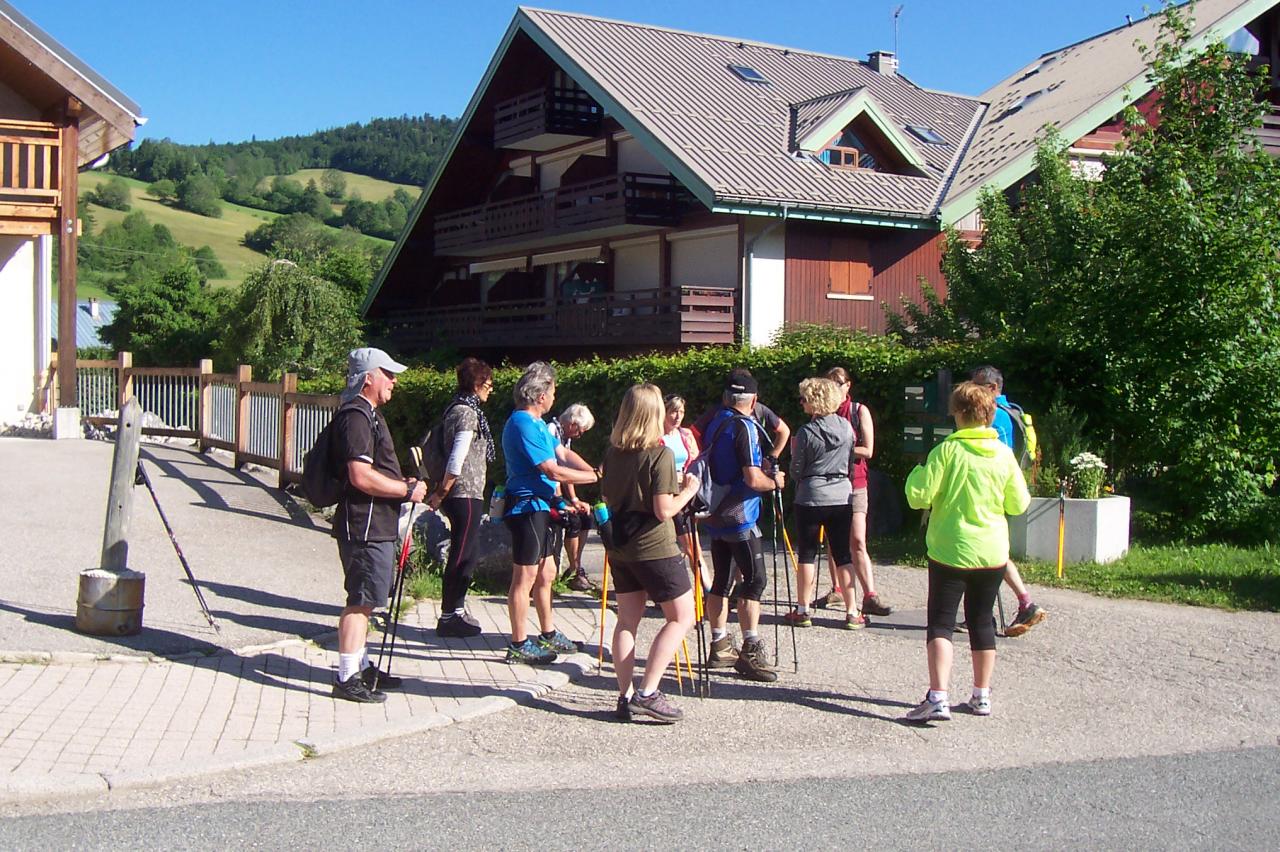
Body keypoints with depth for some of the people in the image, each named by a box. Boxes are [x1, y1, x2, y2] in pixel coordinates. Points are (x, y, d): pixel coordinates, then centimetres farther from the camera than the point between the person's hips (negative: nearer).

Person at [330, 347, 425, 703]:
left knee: (364, 600, 18)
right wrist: (407, 490, -15)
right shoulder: (356, 416, -17)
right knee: (360, 600, -6)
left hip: (376, 524, 11)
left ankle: (362, 667, 29)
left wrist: (404, 484, 14)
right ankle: (348, 678, -1)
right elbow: (362, 477, -25)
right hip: (365, 525, -11)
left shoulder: (368, 413, 18)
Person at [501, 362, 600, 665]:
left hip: (538, 507, 11)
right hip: (526, 506, -11)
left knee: (545, 573, 18)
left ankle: (549, 635, 29)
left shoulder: (536, 422, 14)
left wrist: (596, 472, -2)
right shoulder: (523, 424, -19)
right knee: (525, 577, -4)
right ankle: (518, 645, 3)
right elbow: (554, 471, -21)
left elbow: (563, 455, 13)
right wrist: (596, 477, -12)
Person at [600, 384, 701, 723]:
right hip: (654, 548, -7)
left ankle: (626, 697, 11)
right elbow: (663, 510, -18)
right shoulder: (660, 454, -15)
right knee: (681, 617, 3)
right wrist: (687, 491, -1)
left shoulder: (612, 453, 5)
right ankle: (647, 693, -4)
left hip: (619, 547, 7)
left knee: (627, 621, 11)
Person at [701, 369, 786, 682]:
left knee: (721, 580, 13)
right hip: (739, 516, -8)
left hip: (715, 515, 8)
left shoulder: (713, 423, 9)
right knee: (754, 580, -5)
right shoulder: (744, 427, -15)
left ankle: (719, 646, 19)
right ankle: (751, 652, -8)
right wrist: (775, 481, -2)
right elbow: (753, 479, -22)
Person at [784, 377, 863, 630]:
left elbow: (796, 472, -7)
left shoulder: (806, 432, -13)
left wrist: (794, 452, 11)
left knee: (807, 554, 6)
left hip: (811, 498, -4)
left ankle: (802, 611, 11)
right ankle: (851, 612, 9)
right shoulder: (846, 427, 1)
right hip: (842, 497, 4)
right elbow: (850, 463, 12)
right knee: (843, 555, 8)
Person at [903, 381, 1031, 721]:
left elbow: (918, 496, -12)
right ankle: (982, 696, 24)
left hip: (950, 551, -4)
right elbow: (1019, 505, 6)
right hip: (992, 553, 4)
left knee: (940, 623, -2)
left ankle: (938, 698, -15)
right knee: (982, 622, 16)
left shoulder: (947, 450, -12)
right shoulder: (1004, 454, -1)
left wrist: (917, 473, 7)